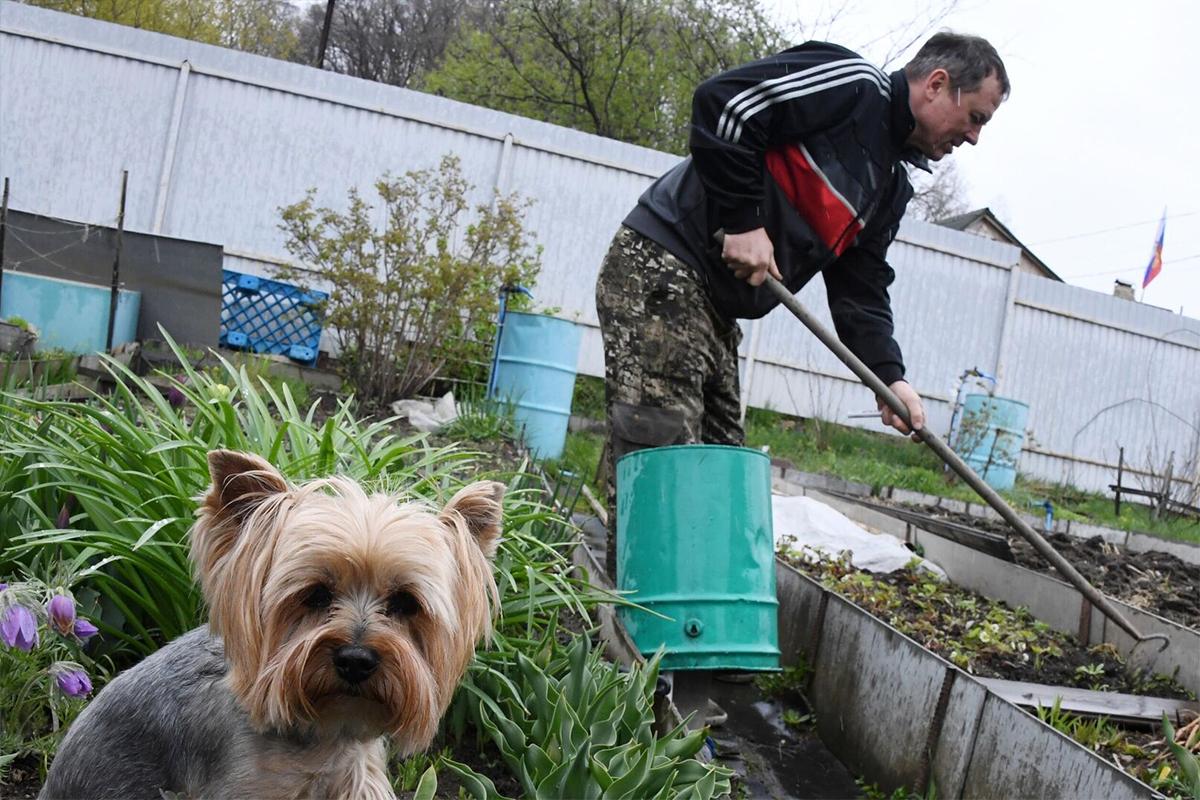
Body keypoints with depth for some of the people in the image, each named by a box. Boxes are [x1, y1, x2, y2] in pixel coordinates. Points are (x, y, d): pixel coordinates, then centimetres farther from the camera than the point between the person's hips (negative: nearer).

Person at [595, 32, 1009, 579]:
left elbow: (861, 288, 14)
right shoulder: (854, 85, -8)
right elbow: (723, 102, -18)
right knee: (661, 453, -15)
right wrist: (744, 222, -18)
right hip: (662, 271, -10)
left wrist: (888, 376, 0)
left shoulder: (892, 186, 20)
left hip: (717, 310, 10)